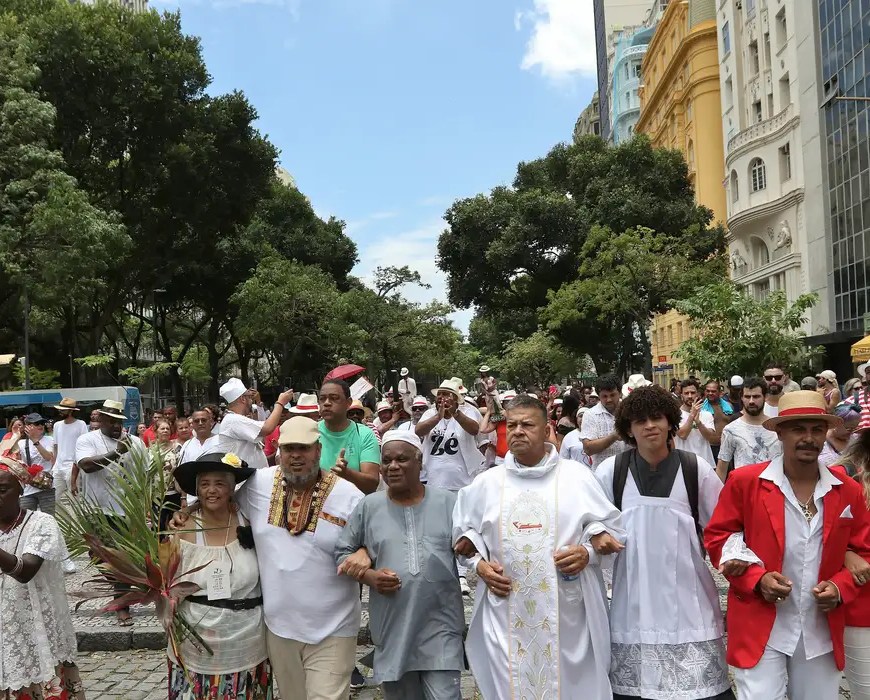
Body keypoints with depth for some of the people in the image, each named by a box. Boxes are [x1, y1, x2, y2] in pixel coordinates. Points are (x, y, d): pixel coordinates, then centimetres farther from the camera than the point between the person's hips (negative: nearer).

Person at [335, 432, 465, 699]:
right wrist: (368, 575, -9)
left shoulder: (447, 502, 1)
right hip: (392, 626, 2)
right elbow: (342, 552, 7)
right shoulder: (368, 506, 3)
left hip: (440, 624, -2)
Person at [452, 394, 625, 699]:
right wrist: (479, 564, -2)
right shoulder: (486, 482, 7)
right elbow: (465, 533, 15)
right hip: (506, 613, 2)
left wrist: (588, 553, -12)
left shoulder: (576, 476, 1)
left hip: (567, 612, -1)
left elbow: (610, 527, 5)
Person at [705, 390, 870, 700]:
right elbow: (716, 537, -1)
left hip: (822, 633, 4)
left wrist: (840, 588, -8)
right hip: (760, 628, -3)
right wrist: (756, 579, -15)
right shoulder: (744, 482, -8)